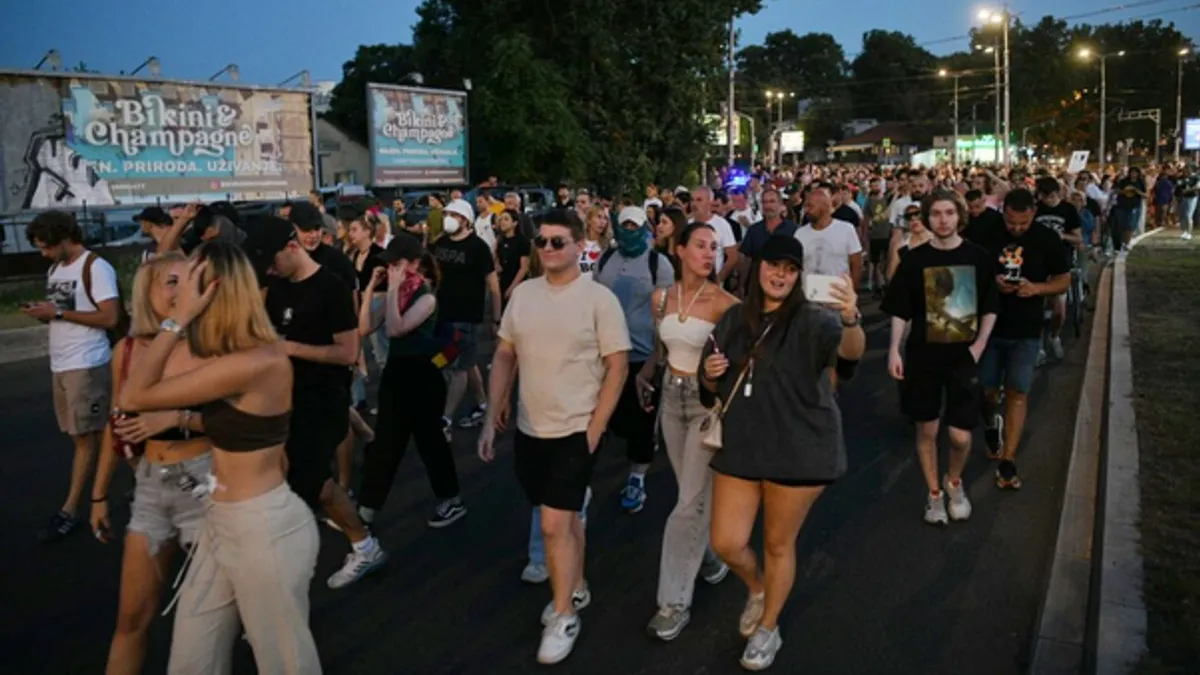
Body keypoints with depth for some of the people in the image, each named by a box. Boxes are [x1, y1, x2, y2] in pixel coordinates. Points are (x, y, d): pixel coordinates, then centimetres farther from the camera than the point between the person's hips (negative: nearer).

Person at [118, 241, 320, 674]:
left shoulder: (254, 363, -25)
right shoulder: (248, 353, 5)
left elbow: (133, 398, -19)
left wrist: (177, 318, -19)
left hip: (265, 528, -9)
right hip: (223, 523, 9)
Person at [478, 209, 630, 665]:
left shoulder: (599, 299, -11)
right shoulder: (523, 293, 3)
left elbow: (617, 367, -10)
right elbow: (504, 357, 8)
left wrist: (594, 432, -14)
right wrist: (492, 418, 4)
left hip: (576, 430, -5)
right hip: (529, 428, 5)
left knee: (554, 523, -6)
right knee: (565, 515, 20)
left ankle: (564, 615, 13)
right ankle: (576, 588, 39)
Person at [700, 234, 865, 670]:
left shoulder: (811, 320, -11)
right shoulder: (733, 319, 4)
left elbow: (852, 350, -32)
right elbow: (712, 386, 14)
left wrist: (851, 319, -53)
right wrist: (710, 373, -9)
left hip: (799, 449, -4)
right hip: (741, 445, 4)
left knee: (779, 544, 11)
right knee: (727, 543, 6)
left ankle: (768, 629, 35)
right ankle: (757, 588, 40)